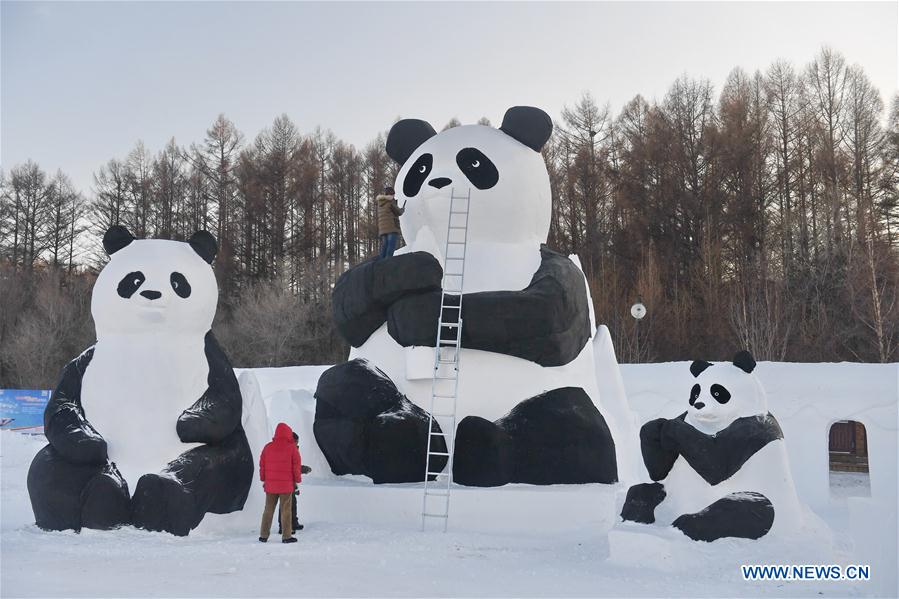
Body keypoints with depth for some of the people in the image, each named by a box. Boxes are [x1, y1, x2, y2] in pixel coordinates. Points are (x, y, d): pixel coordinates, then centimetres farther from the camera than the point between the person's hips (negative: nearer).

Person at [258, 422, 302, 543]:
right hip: (286, 485, -3)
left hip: (270, 485, 3)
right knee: (285, 510, 1)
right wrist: (297, 480, 6)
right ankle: (286, 536, 2)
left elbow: (262, 465, 9)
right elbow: (297, 466, -5)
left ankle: (264, 535, 15)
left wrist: (263, 479, 18)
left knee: (268, 510, 12)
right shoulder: (292, 448, -7)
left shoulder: (268, 447, 4)